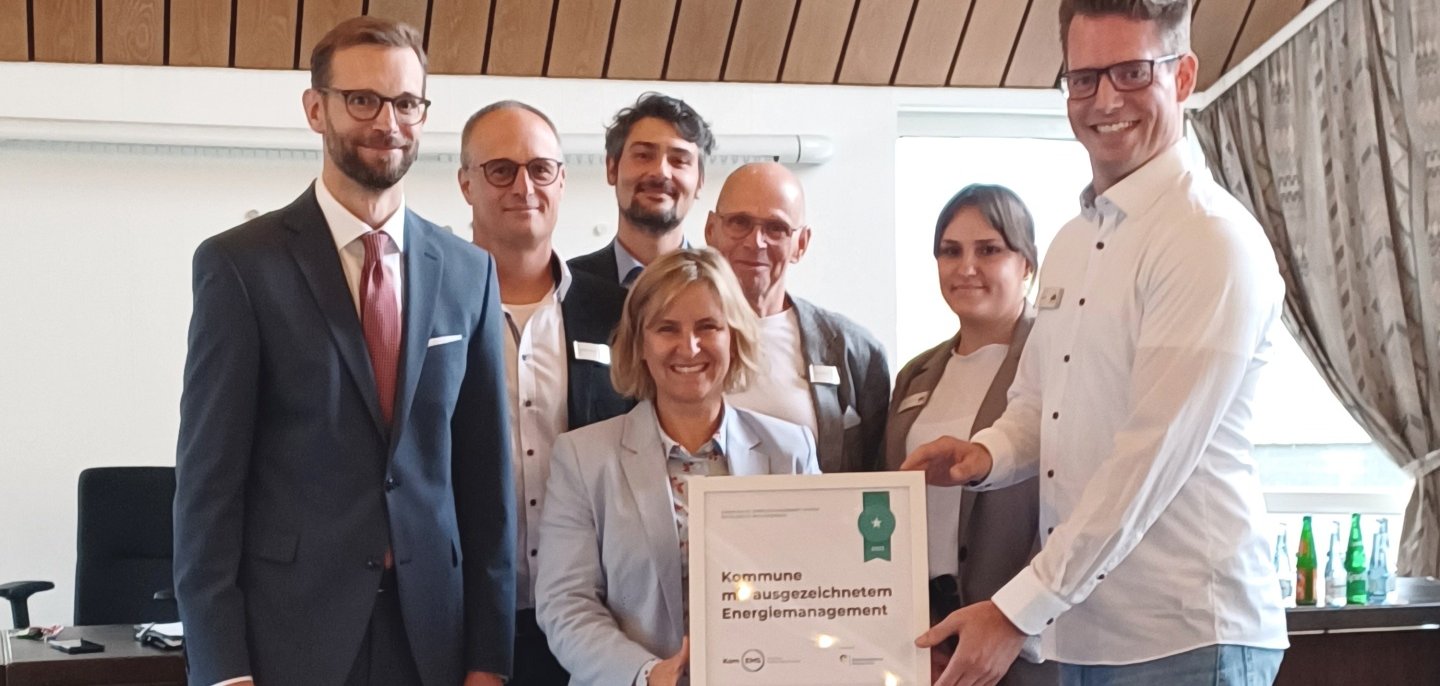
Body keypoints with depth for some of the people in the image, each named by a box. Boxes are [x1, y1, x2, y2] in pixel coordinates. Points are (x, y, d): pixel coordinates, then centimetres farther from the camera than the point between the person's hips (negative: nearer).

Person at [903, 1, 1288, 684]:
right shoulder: (1071, 243, 12)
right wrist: (984, 454, -5)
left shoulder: (1213, 240, -13)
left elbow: (1152, 455, -19)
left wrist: (1015, 613, -19)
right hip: (1078, 630, 7)